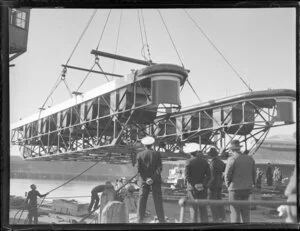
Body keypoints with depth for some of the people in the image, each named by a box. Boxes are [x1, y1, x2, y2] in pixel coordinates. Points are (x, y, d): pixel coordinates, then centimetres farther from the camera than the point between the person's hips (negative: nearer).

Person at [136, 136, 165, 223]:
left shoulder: (140, 155, -1)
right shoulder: (157, 154, -2)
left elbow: (139, 170, -6)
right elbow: (159, 168, -9)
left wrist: (146, 179, -6)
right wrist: (153, 178, -11)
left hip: (144, 181, 1)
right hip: (155, 181, 0)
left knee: (142, 200, 6)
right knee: (158, 200, 5)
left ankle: (140, 220, 6)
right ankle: (161, 220, 6)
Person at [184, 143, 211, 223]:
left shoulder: (188, 162, -8)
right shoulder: (204, 161, 2)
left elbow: (187, 176, -12)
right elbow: (208, 176, -2)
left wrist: (195, 185, -8)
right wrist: (203, 185, -6)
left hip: (192, 189, -3)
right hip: (203, 189, 3)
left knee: (194, 208, 3)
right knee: (203, 208, 10)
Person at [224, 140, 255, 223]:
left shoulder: (232, 159, -12)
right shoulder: (250, 158, 5)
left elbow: (227, 175, -11)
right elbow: (253, 174, 10)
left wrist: (228, 185, 4)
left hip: (235, 189, -5)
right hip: (247, 188, 5)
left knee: (235, 211, 1)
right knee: (245, 211, 13)